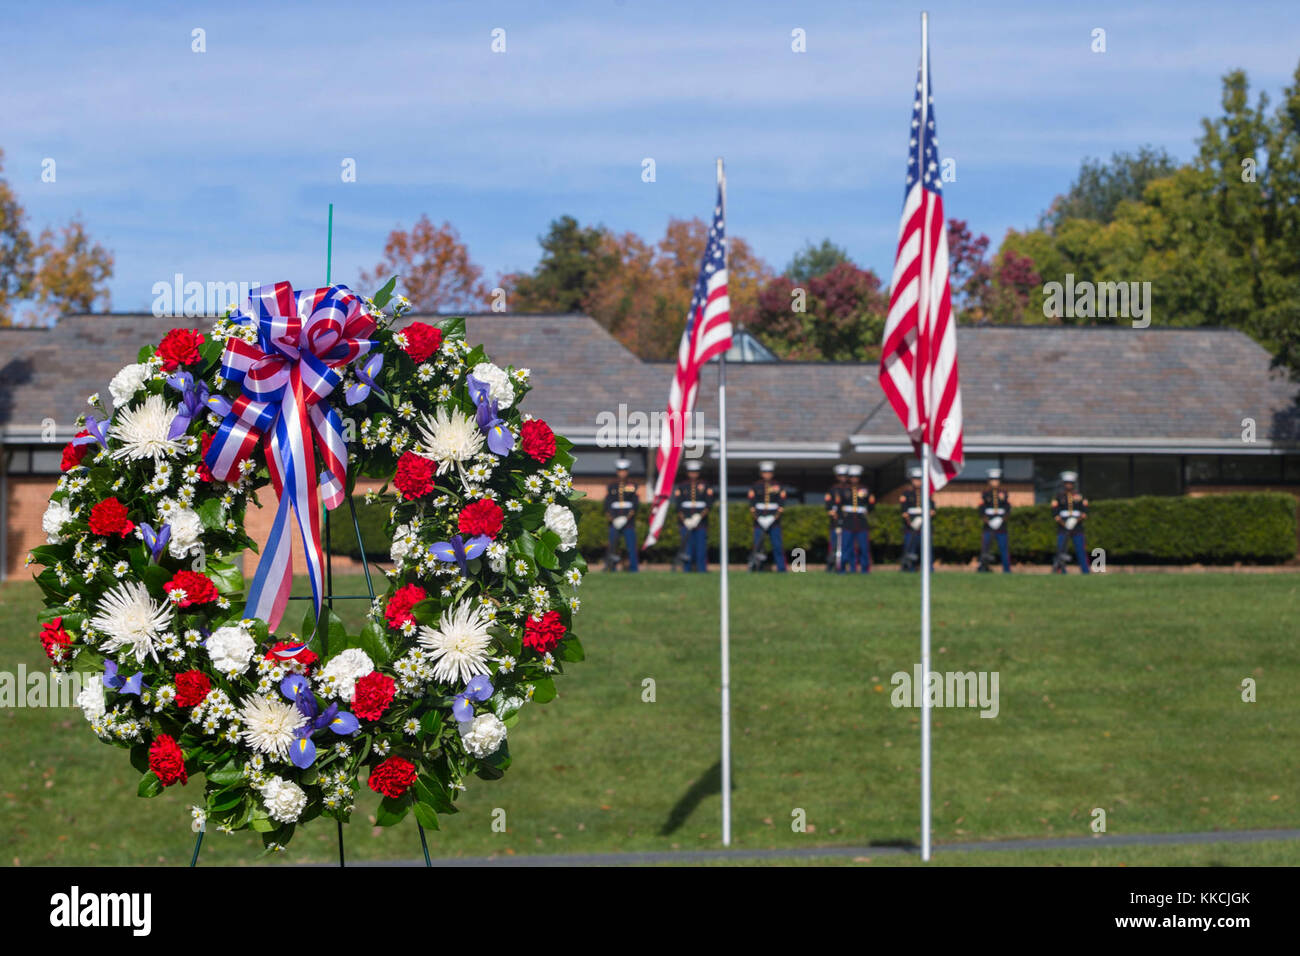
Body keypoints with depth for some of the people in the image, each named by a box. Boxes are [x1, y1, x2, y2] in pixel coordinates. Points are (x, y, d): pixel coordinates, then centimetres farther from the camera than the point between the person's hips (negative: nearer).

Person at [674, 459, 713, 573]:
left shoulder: (705, 486, 6)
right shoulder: (682, 486, 8)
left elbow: (709, 504, -1)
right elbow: (678, 506, 3)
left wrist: (699, 517, -16)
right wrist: (685, 520, -11)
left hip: (701, 523, -1)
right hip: (685, 524, 1)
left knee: (701, 550, -2)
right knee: (687, 550, 0)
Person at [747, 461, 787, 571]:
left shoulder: (778, 486, 6)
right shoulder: (755, 486, 6)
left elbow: (782, 504, 1)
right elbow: (752, 505, 2)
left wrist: (773, 517, -12)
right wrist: (758, 518, -12)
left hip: (774, 521, 0)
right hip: (759, 521, 0)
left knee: (777, 546, -2)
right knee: (757, 546, -4)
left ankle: (781, 569, 0)